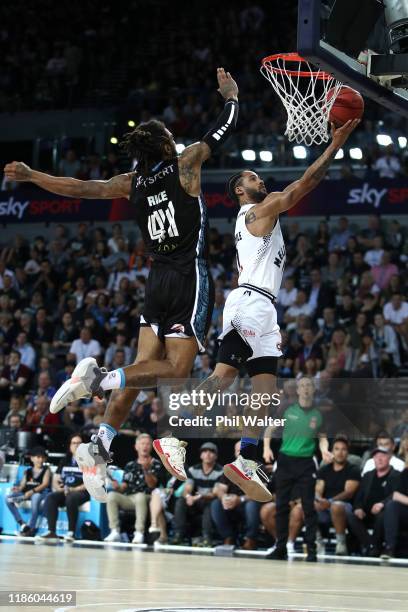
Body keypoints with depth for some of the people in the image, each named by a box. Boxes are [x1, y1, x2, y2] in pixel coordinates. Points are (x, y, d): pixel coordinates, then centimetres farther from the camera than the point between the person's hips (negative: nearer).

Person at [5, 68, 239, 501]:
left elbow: (82, 188, 3)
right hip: (190, 278, -6)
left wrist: (30, 176, 11)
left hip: (158, 282, 6)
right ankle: (99, 379, -27)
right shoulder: (185, 164, -3)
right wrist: (231, 95, 25)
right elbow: (223, 129, 6)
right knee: (176, 369, -7)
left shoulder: (132, 183, 8)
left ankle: (100, 444, -5)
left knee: (146, 366, 7)